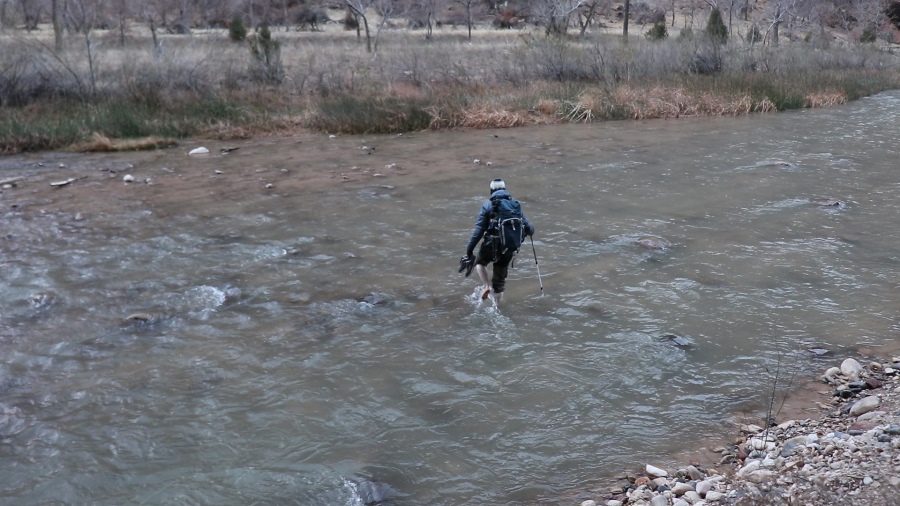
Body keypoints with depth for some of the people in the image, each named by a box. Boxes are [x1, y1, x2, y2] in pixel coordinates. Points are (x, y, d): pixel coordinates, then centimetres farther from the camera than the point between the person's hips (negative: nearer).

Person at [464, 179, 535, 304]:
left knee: (480, 262, 29)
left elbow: (479, 230, -9)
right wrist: (530, 231, 27)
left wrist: (469, 250, -7)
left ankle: (486, 286, 7)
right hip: (509, 250, 3)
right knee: (500, 280, 18)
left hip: (491, 246, -3)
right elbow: (527, 227, 4)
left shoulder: (488, 206, -3)